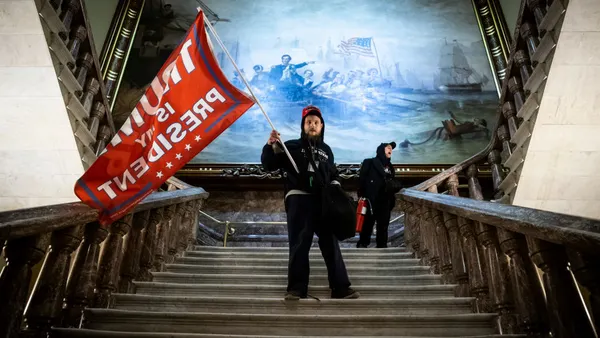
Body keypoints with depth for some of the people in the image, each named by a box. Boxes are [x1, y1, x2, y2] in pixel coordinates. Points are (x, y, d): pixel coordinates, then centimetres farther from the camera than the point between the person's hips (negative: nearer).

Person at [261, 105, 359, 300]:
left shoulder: (326, 150, 20)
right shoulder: (292, 146, 7)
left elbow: (333, 174, 28)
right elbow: (269, 164, 0)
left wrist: (335, 186, 8)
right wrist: (271, 145, -16)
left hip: (323, 201, 4)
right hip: (298, 200, -3)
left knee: (331, 244, 4)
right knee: (299, 245, -3)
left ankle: (341, 288, 10)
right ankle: (296, 289, 4)